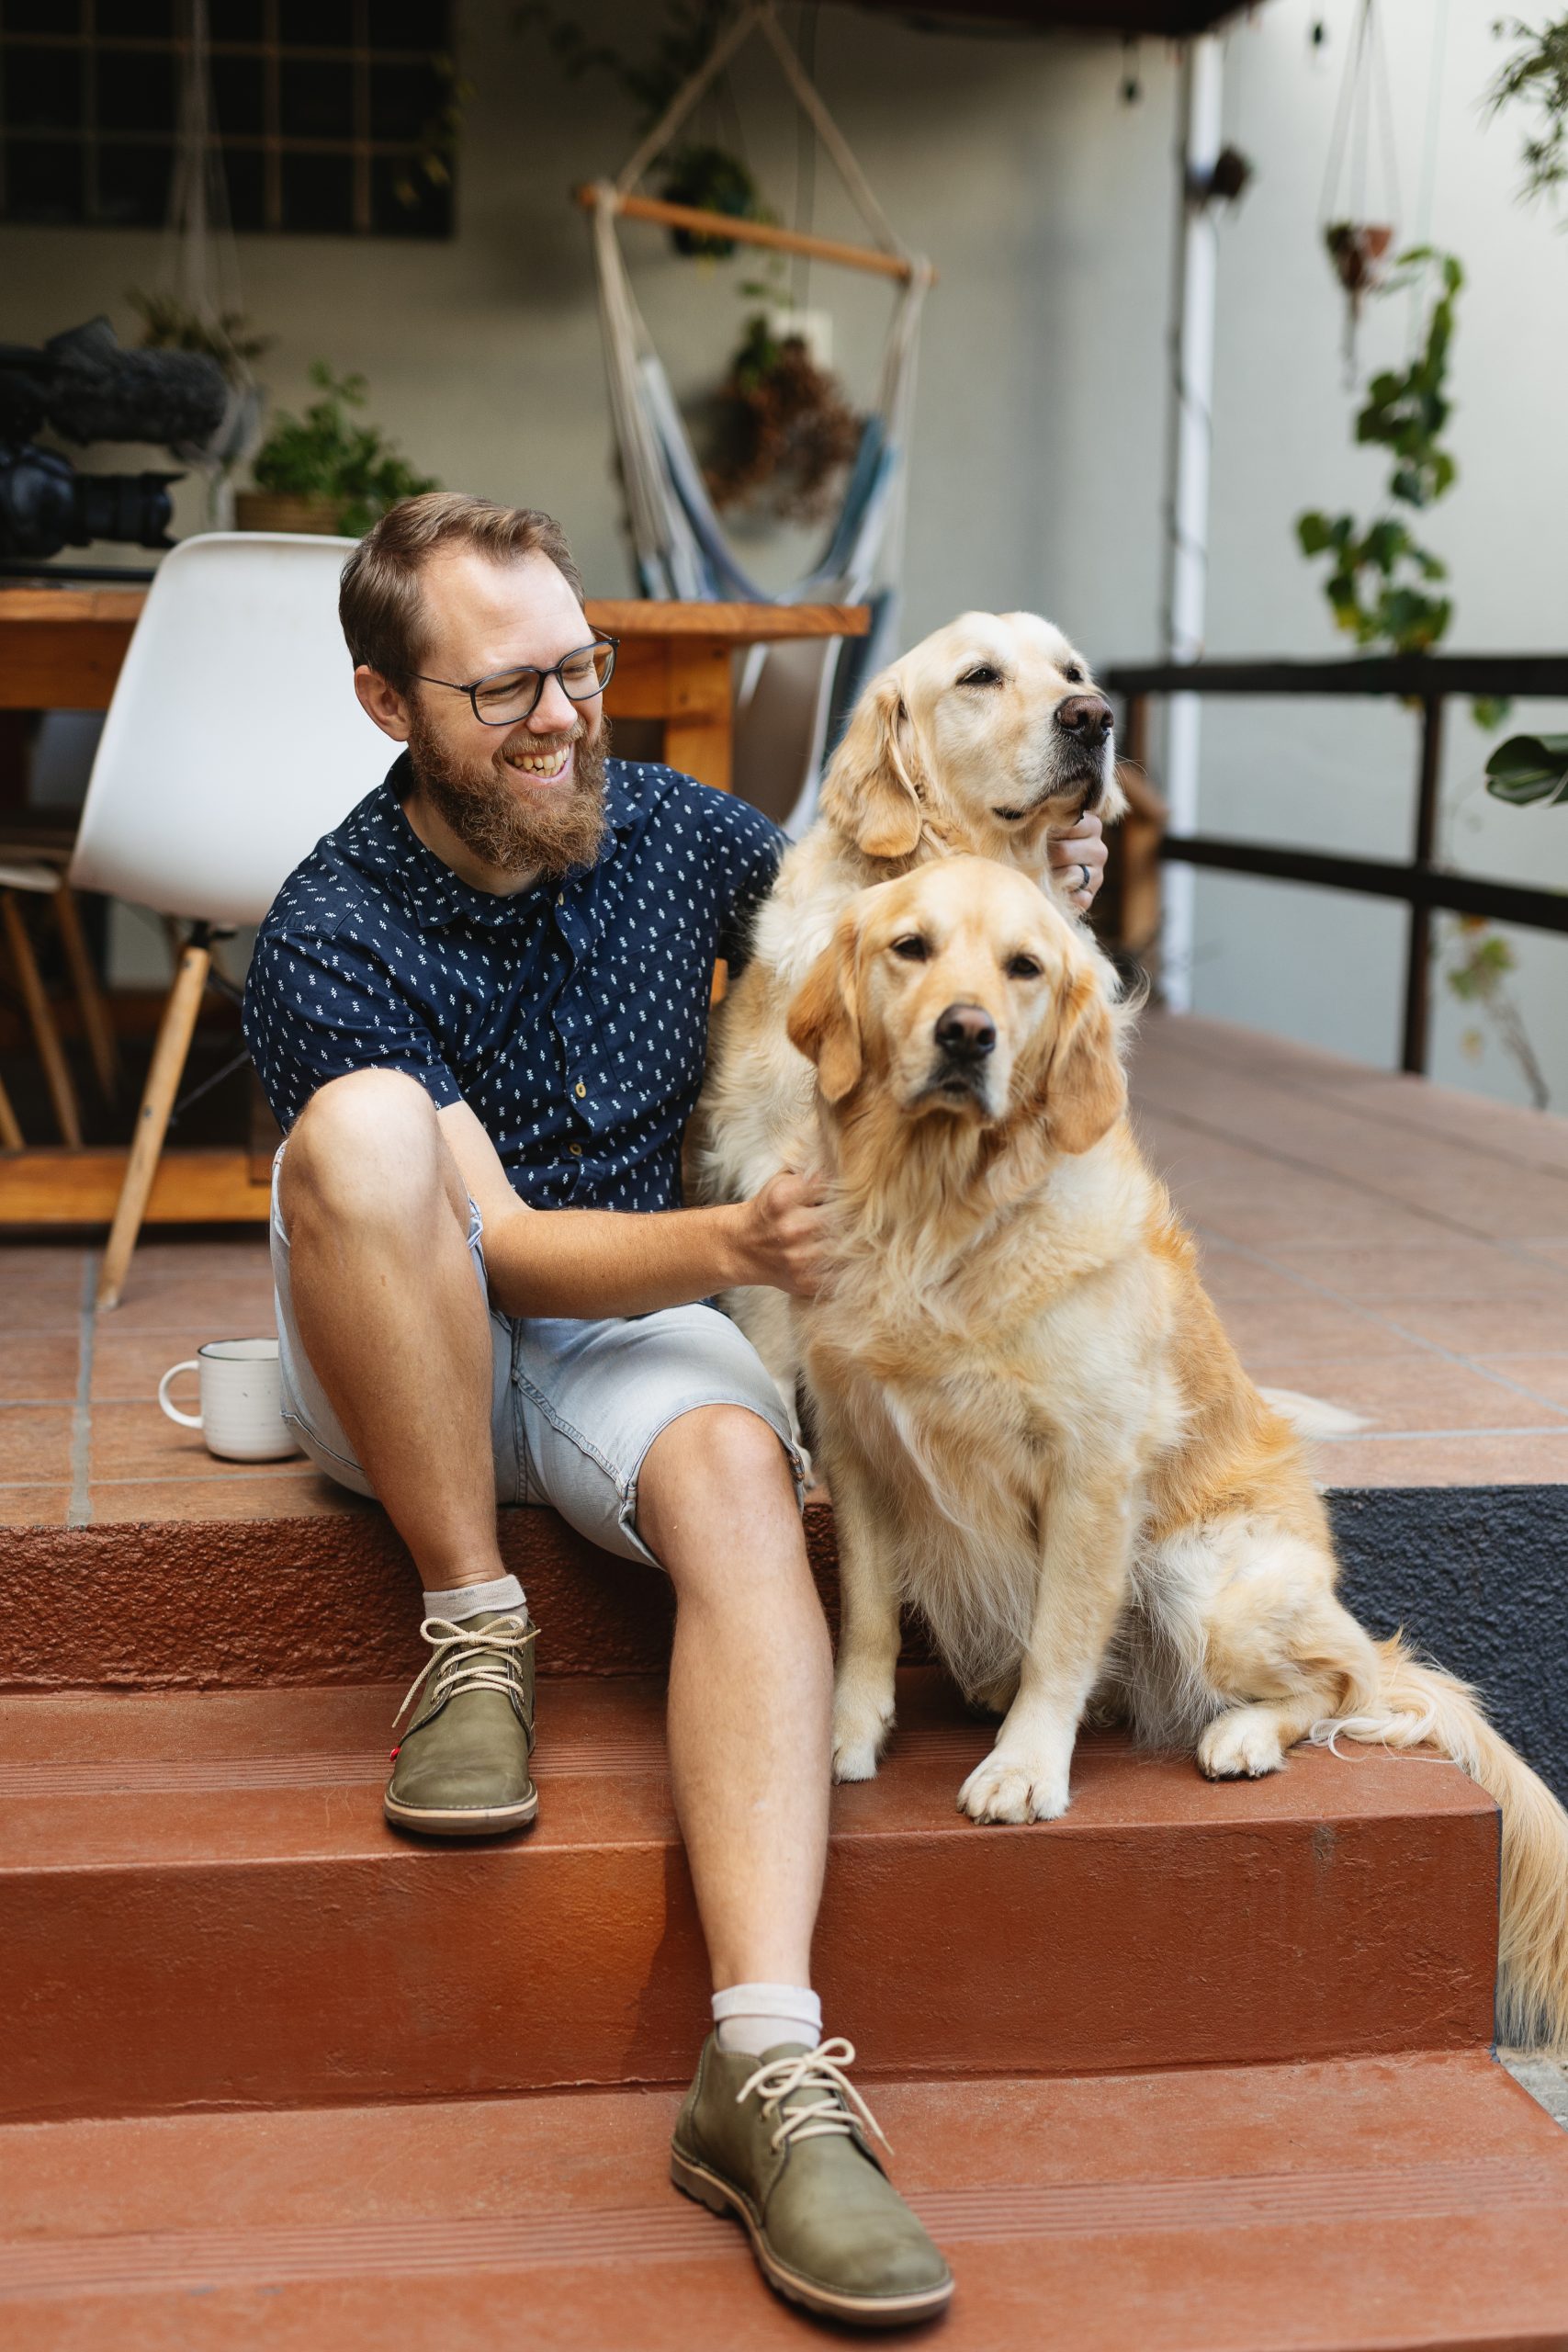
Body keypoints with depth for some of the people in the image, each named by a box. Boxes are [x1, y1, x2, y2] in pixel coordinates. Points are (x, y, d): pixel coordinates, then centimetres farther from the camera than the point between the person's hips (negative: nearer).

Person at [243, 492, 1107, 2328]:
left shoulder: (675, 831, -2)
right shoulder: (331, 940, -16)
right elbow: (497, 1248, -22)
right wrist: (730, 1246, -38)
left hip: (630, 1332, 2)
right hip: (405, 1365, -2)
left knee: (737, 1472, -33)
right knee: (362, 1128, -33)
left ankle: (767, 2071, -44)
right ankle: (472, 1638, -20)